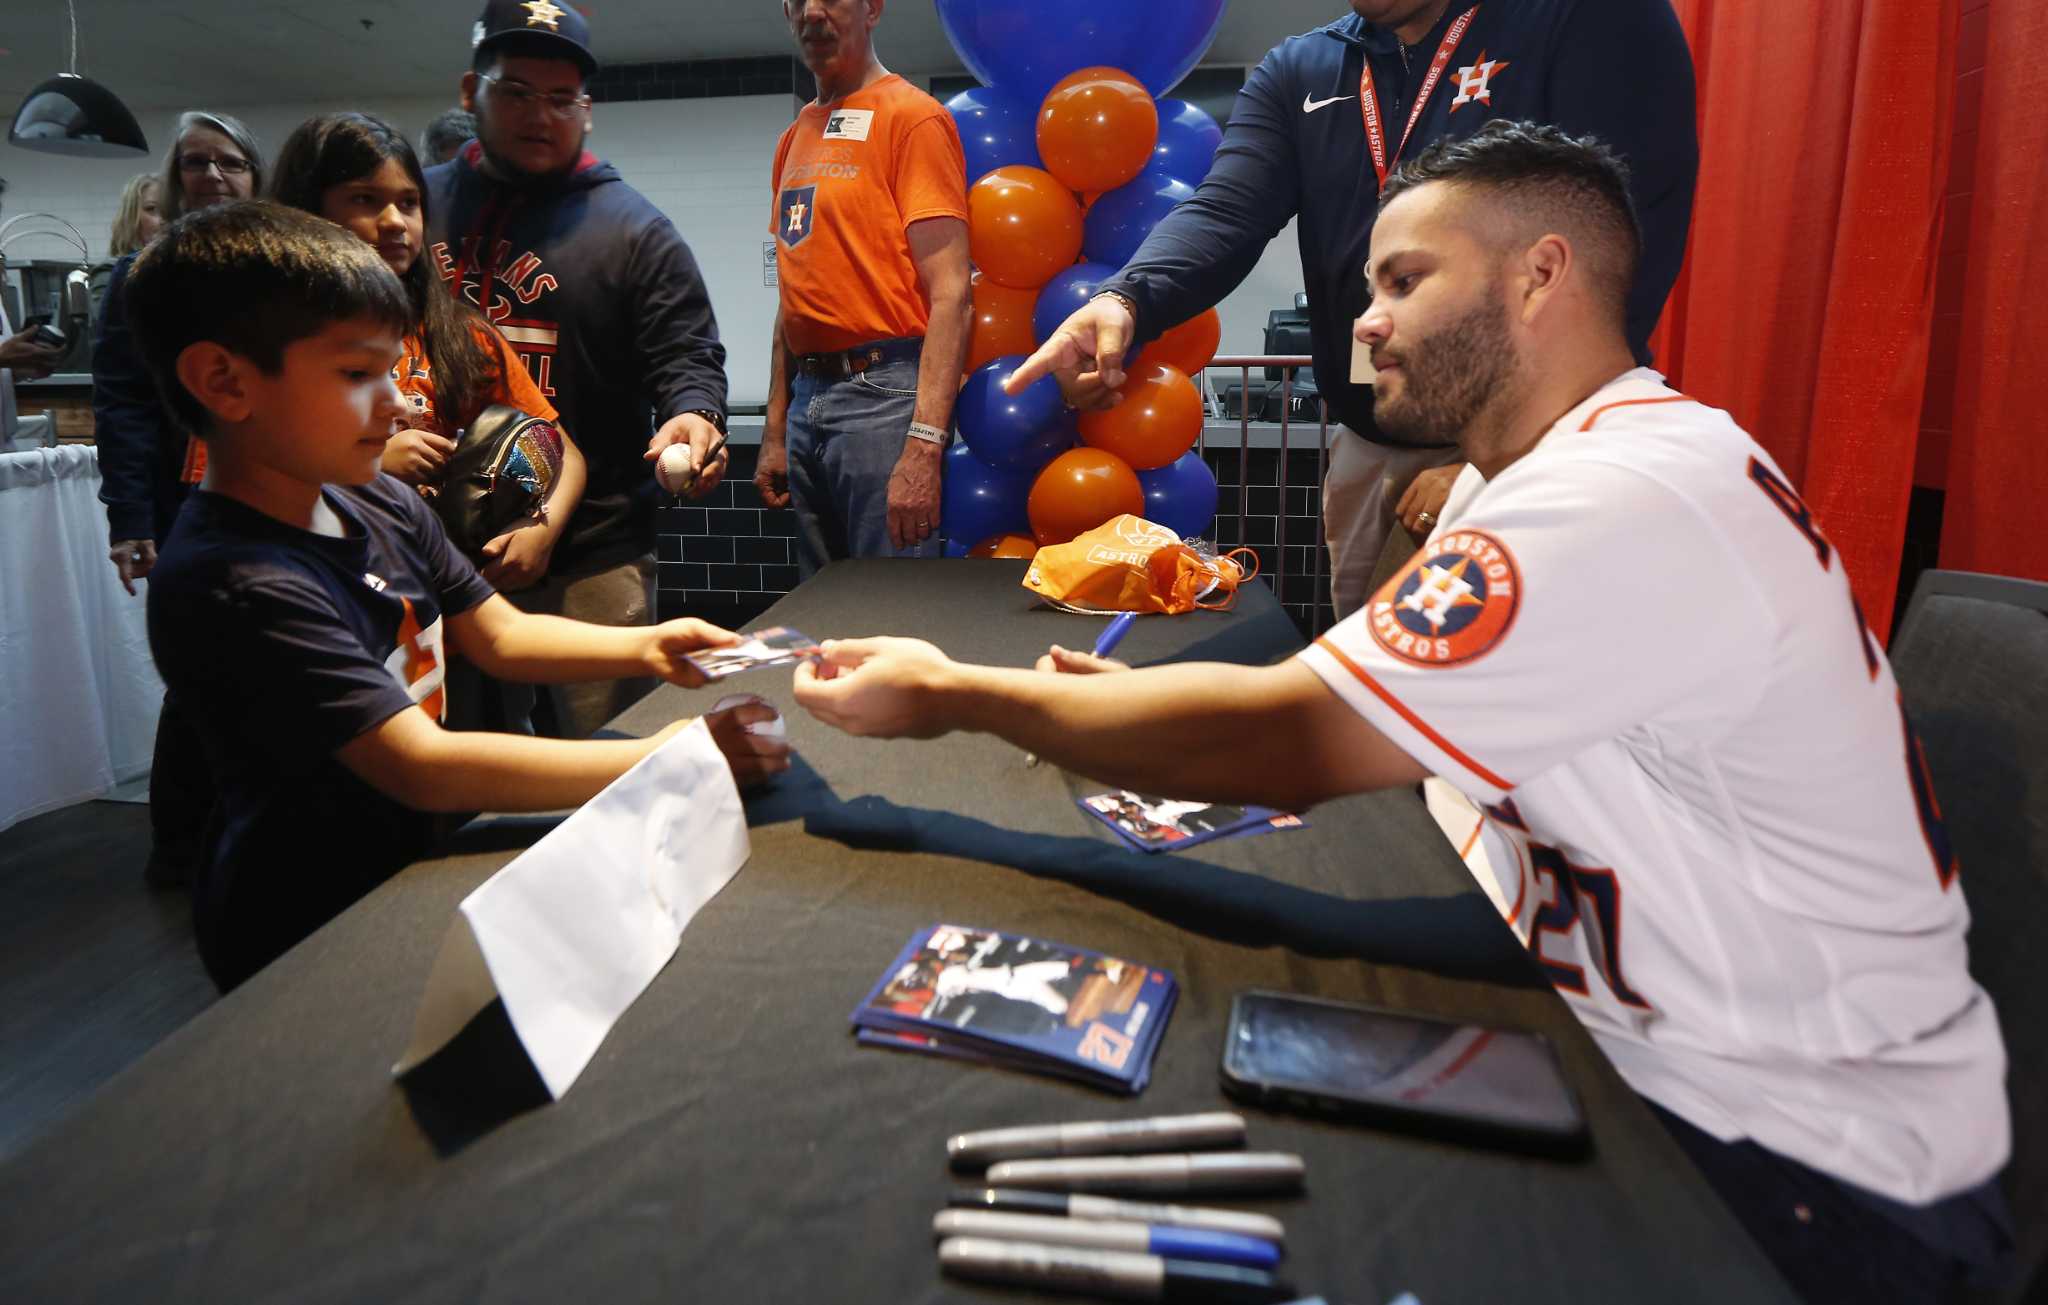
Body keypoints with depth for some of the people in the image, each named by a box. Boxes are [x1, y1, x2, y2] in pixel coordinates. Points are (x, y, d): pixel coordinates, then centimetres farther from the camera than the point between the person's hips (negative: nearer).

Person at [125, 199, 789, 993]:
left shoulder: (384, 506, 0)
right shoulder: (231, 585, -26)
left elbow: (499, 636, 9)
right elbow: (423, 767, -32)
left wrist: (642, 647, -8)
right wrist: (659, 760, -33)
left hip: (415, 854, 7)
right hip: (308, 935, -7)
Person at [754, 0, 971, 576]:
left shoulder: (912, 116, -5)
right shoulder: (795, 139, 17)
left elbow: (949, 292, -14)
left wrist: (924, 447, -23)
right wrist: (775, 431, 17)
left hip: (883, 395, -7)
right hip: (807, 400, 7)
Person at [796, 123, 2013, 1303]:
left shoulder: (1636, 501, -27)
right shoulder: (1537, 470, 5)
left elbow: (1287, 744, -28)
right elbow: (1339, 717, 5)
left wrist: (954, 694, -19)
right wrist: (1136, 709, -9)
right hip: (1631, 1041, 8)